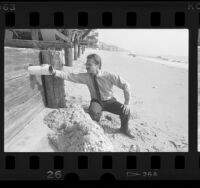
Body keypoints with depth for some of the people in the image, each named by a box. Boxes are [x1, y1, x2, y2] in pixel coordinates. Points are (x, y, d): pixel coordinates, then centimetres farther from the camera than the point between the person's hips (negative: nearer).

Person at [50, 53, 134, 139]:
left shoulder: (109, 76, -22)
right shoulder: (86, 77, -15)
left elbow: (125, 85, -15)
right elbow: (70, 76, -17)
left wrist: (127, 103, -17)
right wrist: (55, 72, -30)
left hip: (109, 101, 0)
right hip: (96, 101, 0)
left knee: (125, 111, -23)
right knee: (93, 111, -35)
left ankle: (124, 129, 9)